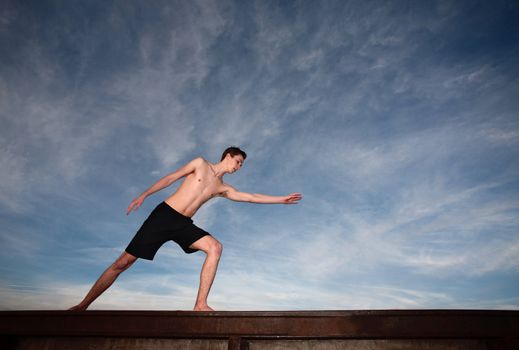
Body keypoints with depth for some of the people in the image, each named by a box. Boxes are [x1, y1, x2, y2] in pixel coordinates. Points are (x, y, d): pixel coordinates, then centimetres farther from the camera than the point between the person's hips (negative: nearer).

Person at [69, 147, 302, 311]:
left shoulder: (223, 189, 13)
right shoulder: (201, 164, 3)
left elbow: (250, 197, 11)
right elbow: (170, 178, 4)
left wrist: (281, 199, 10)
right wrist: (144, 195, -1)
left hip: (183, 224, 4)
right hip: (164, 215, -3)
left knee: (215, 247, -21)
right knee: (124, 262, -4)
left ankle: (200, 305, -21)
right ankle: (83, 305, 12)